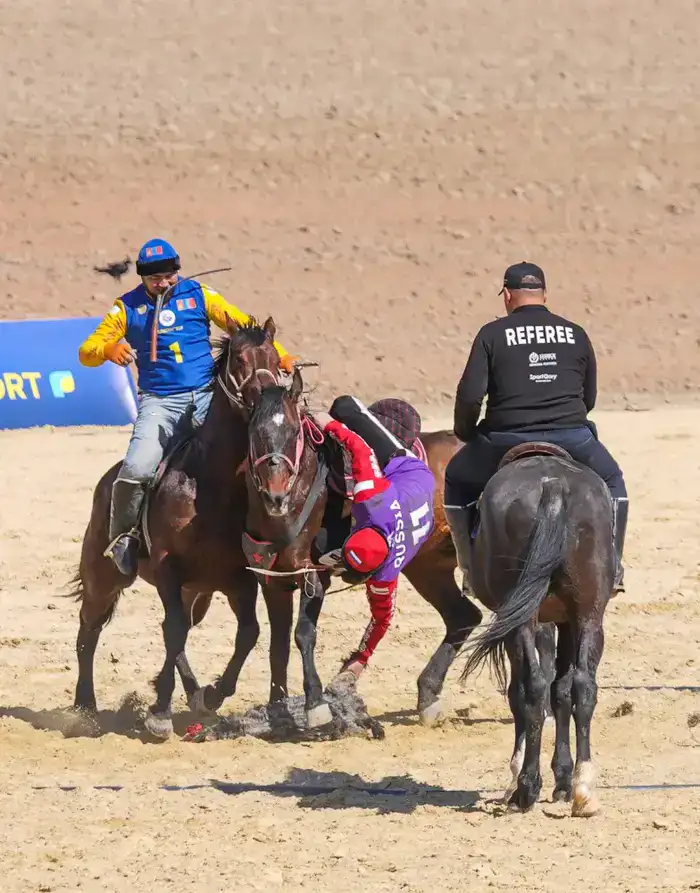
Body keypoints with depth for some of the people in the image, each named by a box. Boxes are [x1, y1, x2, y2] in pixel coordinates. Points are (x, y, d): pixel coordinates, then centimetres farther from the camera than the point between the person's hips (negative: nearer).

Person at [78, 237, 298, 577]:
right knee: (137, 469, -23)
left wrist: (280, 355, -3)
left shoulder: (198, 295, 7)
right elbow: (86, 352, 3)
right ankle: (122, 536, 3)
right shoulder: (128, 307, 6)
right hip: (159, 401, -1)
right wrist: (109, 349, -20)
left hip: (206, 394, 1)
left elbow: (243, 326, 8)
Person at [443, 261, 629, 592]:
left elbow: (469, 395, -7)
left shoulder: (492, 334, 1)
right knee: (611, 480, 30)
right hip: (573, 438, 2)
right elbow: (590, 397, 16)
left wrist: (465, 433, 11)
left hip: (507, 440, -2)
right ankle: (611, 564, 21)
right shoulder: (576, 334, 11)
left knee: (457, 481, 25)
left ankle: (472, 565, 21)